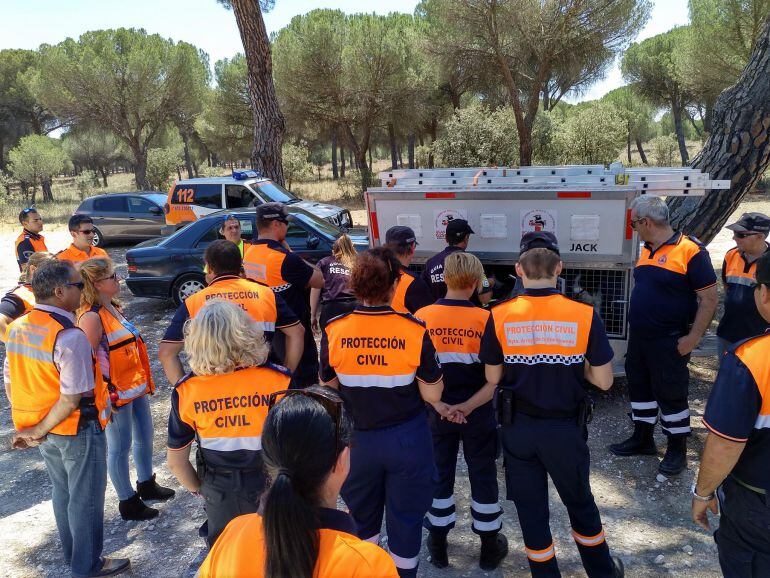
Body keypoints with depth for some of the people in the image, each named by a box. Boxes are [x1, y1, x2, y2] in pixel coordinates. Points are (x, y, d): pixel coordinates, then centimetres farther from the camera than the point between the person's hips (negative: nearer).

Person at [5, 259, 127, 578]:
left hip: (44, 429, 8)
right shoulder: (70, 336, -27)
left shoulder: (17, 327, -3)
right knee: (85, 499, 11)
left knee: (62, 492, 25)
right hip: (77, 430, -8)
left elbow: (11, 381, 5)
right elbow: (71, 399, -27)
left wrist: (32, 427, 11)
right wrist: (39, 431, -14)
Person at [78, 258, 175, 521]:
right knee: (120, 447, 7)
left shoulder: (113, 307, 7)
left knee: (144, 436, 21)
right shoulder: (91, 317, -21)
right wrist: (105, 396, -18)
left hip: (136, 387, 9)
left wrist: (145, 380, 19)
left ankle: (146, 484, 41)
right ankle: (127, 502, 23)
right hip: (117, 393, -9)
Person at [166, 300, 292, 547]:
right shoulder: (279, 379, -22)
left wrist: (200, 489, 13)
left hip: (220, 496, 2)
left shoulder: (185, 391, -15)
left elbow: (176, 462, -5)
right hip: (271, 489, -1)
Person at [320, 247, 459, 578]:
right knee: (406, 519, 19)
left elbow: (328, 388, -2)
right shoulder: (414, 331, -20)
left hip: (357, 439, 2)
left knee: (362, 518, 25)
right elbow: (432, 395, -13)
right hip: (407, 440, -1)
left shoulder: (333, 331, -16)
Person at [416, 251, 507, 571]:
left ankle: (438, 544, 32)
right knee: (483, 476, 15)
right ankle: (490, 547, 31)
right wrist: (469, 405, -10)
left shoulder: (422, 317, -11)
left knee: (440, 473, 18)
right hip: (477, 414, -1)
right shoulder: (485, 319, -15)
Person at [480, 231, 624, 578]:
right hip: (566, 428, 1)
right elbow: (603, 381, -9)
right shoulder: (584, 315, -14)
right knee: (580, 502, 23)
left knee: (530, 509, 17)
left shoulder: (500, 316, -13)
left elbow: (493, 378, -4)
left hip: (518, 427, 0)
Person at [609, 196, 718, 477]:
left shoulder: (690, 251, -16)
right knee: (639, 388, 17)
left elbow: (709, 298, -15)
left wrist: (692, 338, -18)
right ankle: (642, 439, 33)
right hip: (639, 337, 8)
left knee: (671, 395, 4)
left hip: (668, 342, -8)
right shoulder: (647, 251, 8)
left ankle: (677, 450, 22)